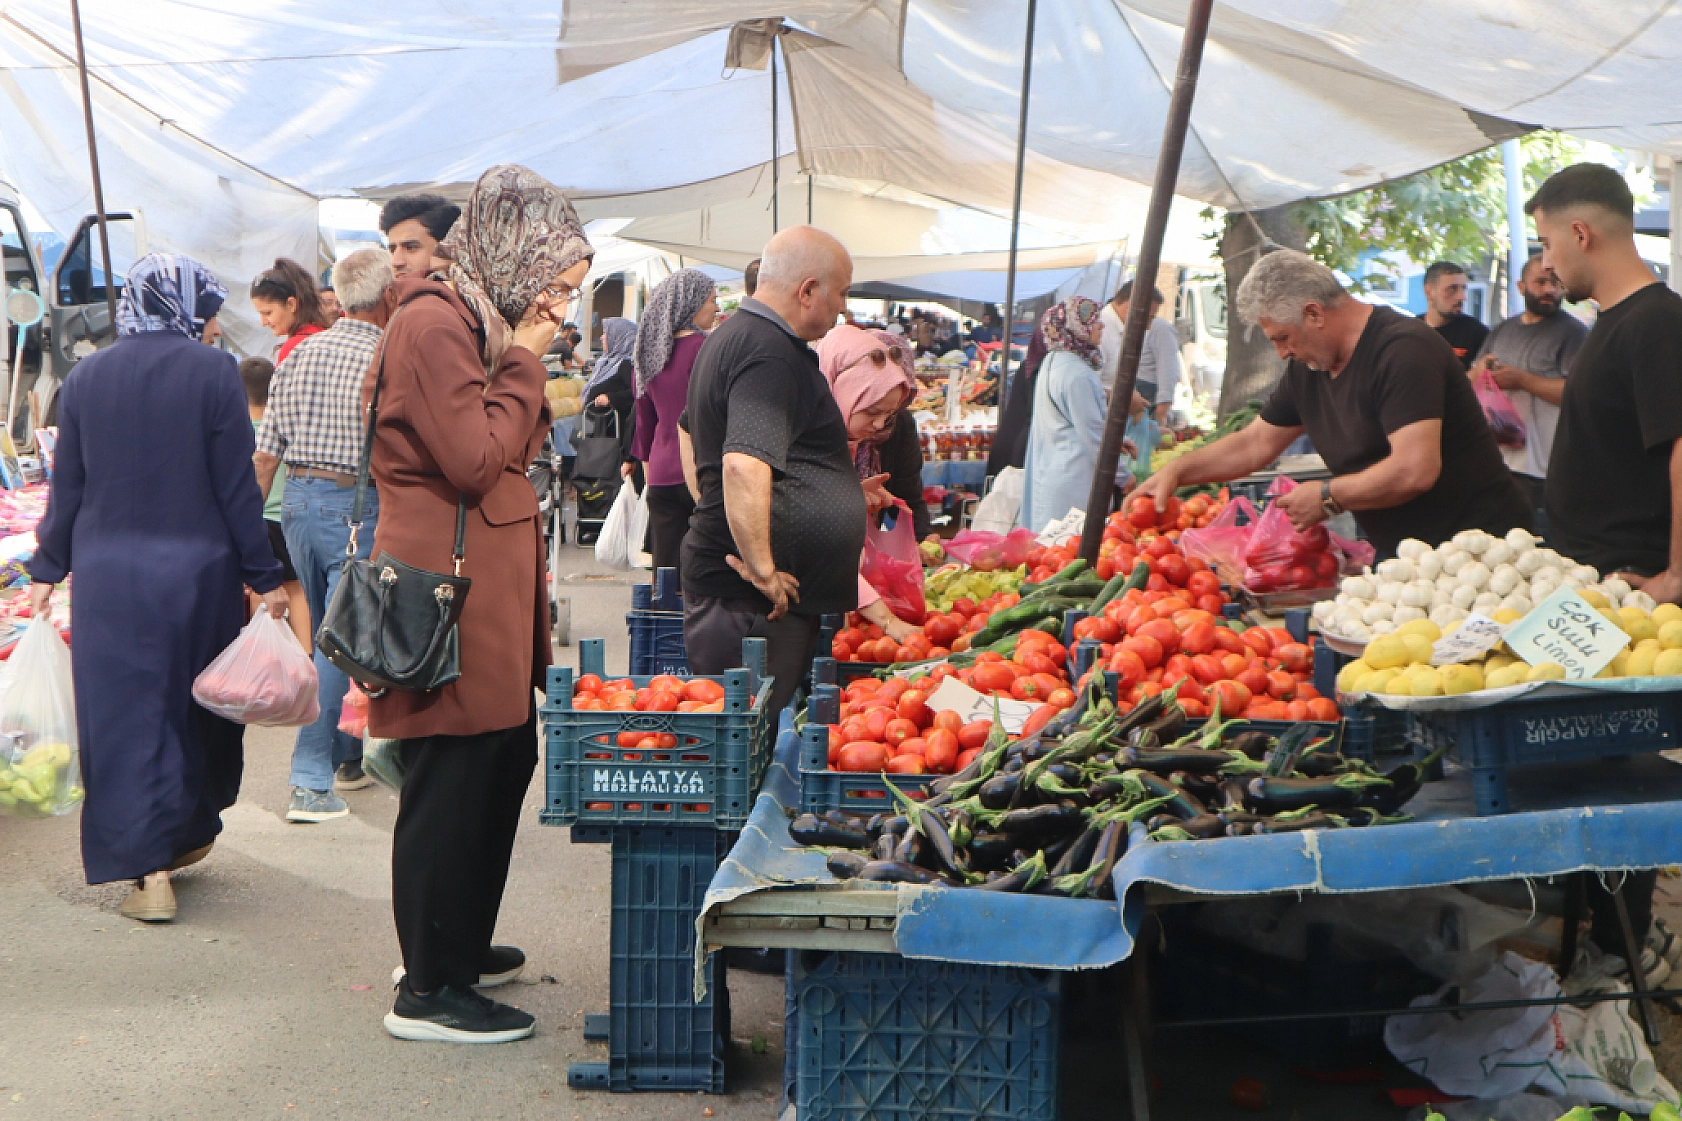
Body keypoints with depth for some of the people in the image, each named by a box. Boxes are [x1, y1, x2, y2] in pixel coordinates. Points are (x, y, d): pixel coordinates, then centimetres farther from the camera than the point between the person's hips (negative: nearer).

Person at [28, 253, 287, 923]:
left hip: (107, 575, 2)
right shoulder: (214, 373, -8)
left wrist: (47, 570, 16)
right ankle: (189, 834, 31)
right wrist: (263, 577, -1)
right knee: (199, 711, 16)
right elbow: (237, 489, -8)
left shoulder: (86, 377, 2)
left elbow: (66, 487, 6)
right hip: (197, 573, -2)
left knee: (125, 715, 5)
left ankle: (149, 870, 0)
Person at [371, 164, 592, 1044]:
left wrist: (524, 361, 10)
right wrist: (523, 361, -12)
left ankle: (456, 946, 31)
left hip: (492, 584, 11)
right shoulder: (434, 324, -14)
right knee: (451, 782, -5)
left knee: (500, 765, 17)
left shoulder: (479, 322, 18)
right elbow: (475, 459, -19)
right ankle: (428, 992, 5)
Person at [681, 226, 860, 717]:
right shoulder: (771, 354, -17)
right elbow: (745, 465, -31)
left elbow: (690, 427, 35)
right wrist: (761, 569, -24)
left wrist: (711, 516, 32)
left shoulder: (729, 335, 18)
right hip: (755, 601, -10)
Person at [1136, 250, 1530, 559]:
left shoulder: (1403, 350, -19)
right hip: (1402, 555, 8)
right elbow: (1254, 444, 20)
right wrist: (1176, 472, 8)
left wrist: (1328, 498, -16)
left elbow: (1415, 471, -29)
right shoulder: (1306, 368, 9)